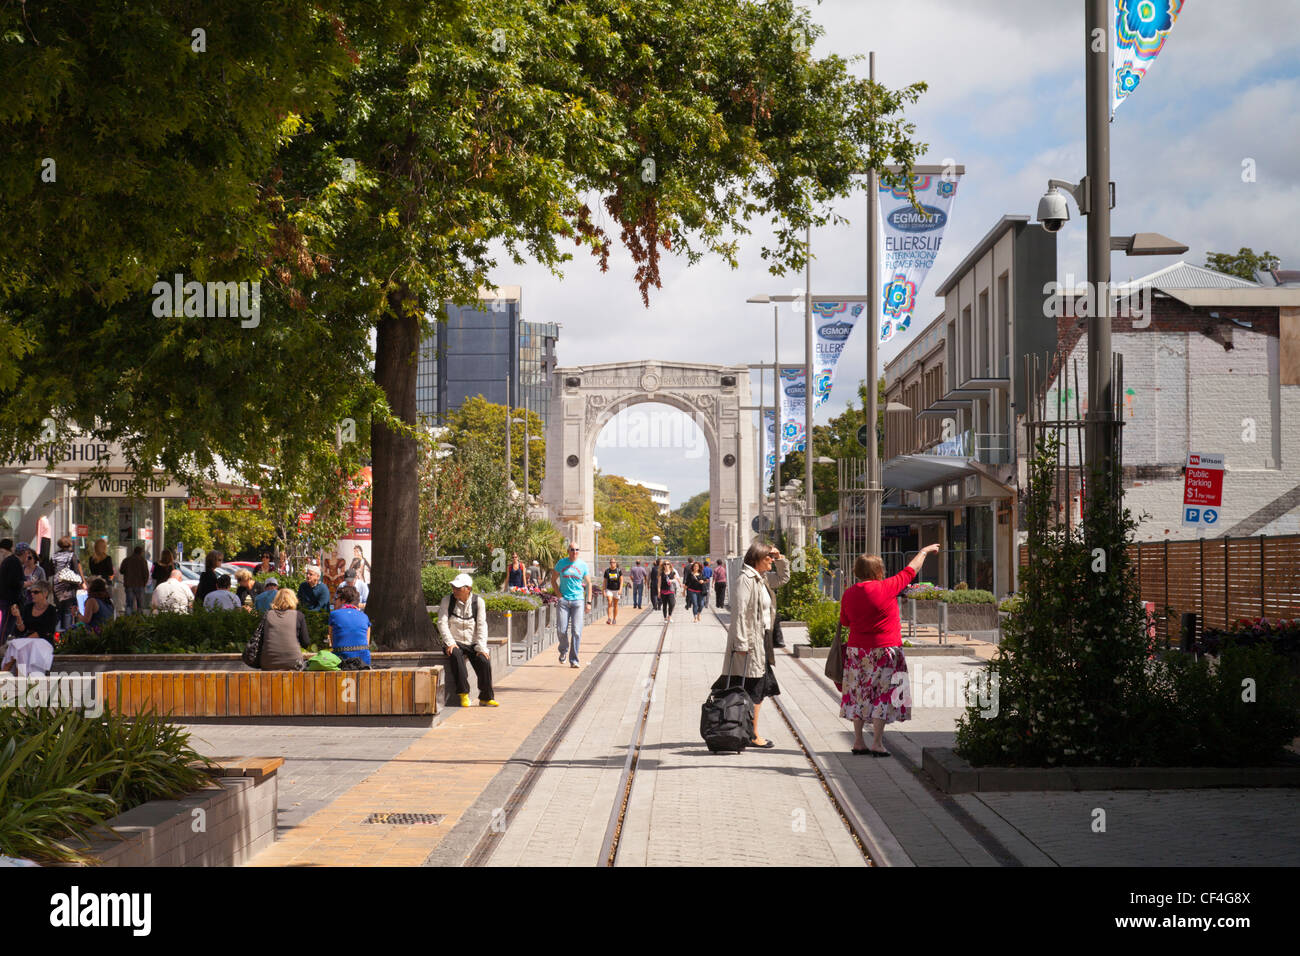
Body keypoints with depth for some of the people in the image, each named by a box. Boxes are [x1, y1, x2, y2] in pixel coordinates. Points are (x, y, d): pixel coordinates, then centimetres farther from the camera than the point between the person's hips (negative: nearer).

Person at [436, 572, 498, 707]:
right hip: (455, 643, -1)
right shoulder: (446, 601, 0)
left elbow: (482, 625, -2)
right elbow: (442, 623, -6)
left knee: (484, 661, -25)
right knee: (456, 655, -36)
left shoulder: (478, 602, 3)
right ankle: (463, 694, -33)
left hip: (472, 643, 1)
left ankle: (486, 698, -10)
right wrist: (450, 643, -20)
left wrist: (481, 647, -14)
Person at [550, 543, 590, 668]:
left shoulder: (582, 565, 4)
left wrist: (588, 602, 4)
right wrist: (559, 594, 0)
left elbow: (588, 584, 11)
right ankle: (563, 651, 24)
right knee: (562, 631, -5)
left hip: (578, 601, 0)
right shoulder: (561, 563, 4)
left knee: (577, 632, -8)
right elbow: (553, 580, 14)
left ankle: (573, 660, -3)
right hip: (564, 601, 0)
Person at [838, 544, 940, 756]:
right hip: (884, 651, -5)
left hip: (856, 650, 5)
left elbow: (845, 621, 14)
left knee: (858, 695, 10)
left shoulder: (848, 594, 1)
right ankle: (877, 743, -1)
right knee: (882, 695, 0)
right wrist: (924, 552, 18)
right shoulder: (886, 588, -11)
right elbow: (910, 571, 3)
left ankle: (858, 742, 13)